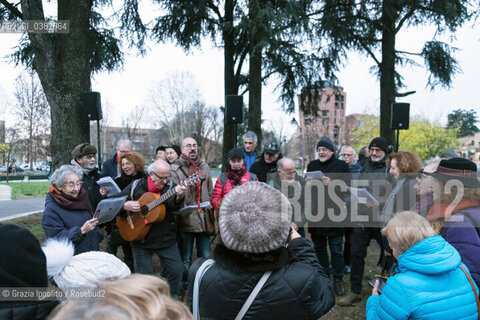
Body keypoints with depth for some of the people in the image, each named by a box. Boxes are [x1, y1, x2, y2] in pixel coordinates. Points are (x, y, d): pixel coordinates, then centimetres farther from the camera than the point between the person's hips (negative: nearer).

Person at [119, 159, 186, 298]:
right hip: (140, 239, -1)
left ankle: (171, 299, 23)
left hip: (166, 238, 1)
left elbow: (173, 205, -23)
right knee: (144, 275, 6)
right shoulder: (136, 186, -4)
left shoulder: (170, 185, -4)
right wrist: (126, 206, -17)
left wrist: (178, 197, -45)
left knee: (176, 270, 0)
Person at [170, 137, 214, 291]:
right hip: (186, 220, -3)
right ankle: (187, 287, 23)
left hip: (204, 220, 4)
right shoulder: (175, 169, 0)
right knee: (186, 259, 7)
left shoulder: (204, 167, 13)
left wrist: (211, 213, 14)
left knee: (205, 257, 10)